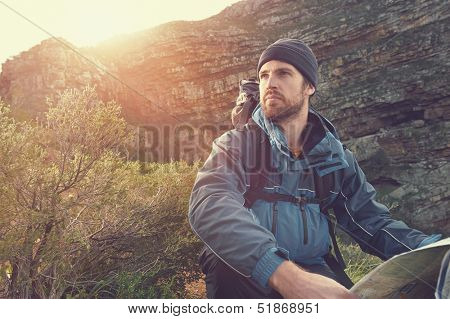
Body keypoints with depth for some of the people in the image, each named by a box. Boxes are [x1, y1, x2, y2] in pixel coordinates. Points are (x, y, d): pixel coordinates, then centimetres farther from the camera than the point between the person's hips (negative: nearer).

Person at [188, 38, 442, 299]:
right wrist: (285, 274, -36)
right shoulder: (235, 145, -2)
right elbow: (210, 206, -21)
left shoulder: (335, 156, 10)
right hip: (245, 275, -1)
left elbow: (372, 221, 8)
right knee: (225, 267, -34)